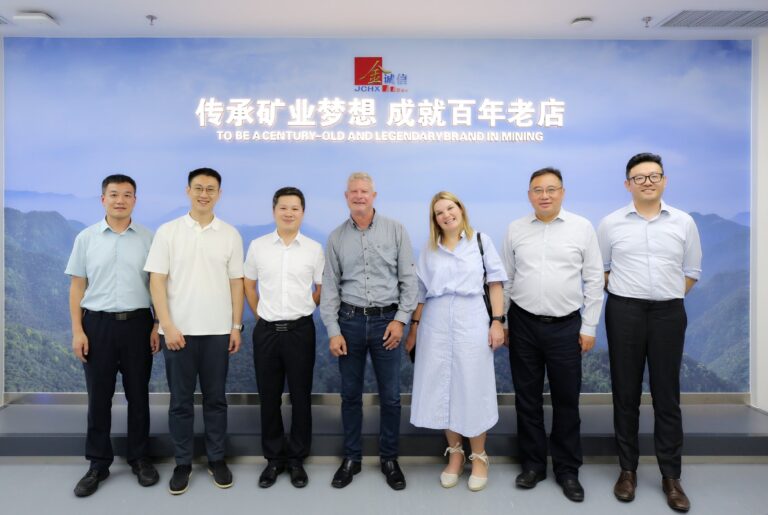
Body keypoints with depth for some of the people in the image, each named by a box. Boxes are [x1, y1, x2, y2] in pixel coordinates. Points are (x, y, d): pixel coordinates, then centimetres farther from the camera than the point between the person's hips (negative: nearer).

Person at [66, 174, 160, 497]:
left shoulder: (148, 238, 1)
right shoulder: (86, 238, 3)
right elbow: (77, 287, 4)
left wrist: (158, 325, -3)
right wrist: (77, 330, -2)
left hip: (137, 323, 0)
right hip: (98, 324, 1)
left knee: (138, 395, 9)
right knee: (99, 397, 8)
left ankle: (139, 458, 23)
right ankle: (98, 463, 22)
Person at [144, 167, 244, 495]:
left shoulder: (230, 234, 4)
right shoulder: (167, 231, 0)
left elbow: (236, 282, 6)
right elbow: (156, 281, -3)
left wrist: (236, 326, 2)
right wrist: (168, 326, -10)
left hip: (218, 331, 1)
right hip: (178, 330, -1)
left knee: (215, 398, 10)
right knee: (180, 400, 8)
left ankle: (217, 459, 24)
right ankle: (182, 464, 22)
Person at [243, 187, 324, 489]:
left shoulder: (314, 249, -1)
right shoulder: (258, 246, 2)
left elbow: (321, 290, 8)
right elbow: (249, 286, 13)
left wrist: (299, 312, 8)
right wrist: (263, 315, 10)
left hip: (300, 330, -1)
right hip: (266, 330, 1)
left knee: (300, 396, 7)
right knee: (269, 397, 9)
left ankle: (297, 459, 22)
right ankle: (273, 458, 25)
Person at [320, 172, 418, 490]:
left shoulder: (395, 231, 0)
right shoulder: (336, 237, 5)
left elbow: (409, 279, 0)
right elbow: (329, 286, 3)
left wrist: (401, 319, -8)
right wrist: (333, 331, -3)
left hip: (386, 320, -1)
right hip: (349, 321, 1)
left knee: (390, 396, 6)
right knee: (350, 394, 11)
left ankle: (389, 458, 25)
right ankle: (352, 457, 27)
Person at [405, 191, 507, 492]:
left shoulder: (481, 241, 5)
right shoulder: (429, 250, 11)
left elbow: (495, 283, 1)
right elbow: (421, 293, 12)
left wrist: (497, 321, -7)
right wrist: (413, 328, 9)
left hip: (471, 322, -2)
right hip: (436, 325, 3)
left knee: (473, 388, 2)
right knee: (441, 389, 6)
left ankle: (478, 456, 19)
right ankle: (454, 453, 23)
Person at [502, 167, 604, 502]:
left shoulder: (582, 228, 0)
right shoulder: (515, 230, 4)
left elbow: (594, 280, 1)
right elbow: (505, 279, 8)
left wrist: (589, 327, -1)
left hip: (566, 326, -1)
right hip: (523, 324, 2)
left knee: (566, 400, 8)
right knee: (527, 398, 11)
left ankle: (567, 470, 25)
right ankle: (533, 465, 27)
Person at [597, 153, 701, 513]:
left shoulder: (684, 222, 5)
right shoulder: (611, 223, 2)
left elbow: (692, 271, 12)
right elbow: (598, 269, 10)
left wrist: (668, 294, 5)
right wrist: (624, 292, 4)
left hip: (669, 312, 1)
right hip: (624, 312, 0)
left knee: (667, 395, 6)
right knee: (625, 393, 6)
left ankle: (671, 476, 18)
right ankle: (627, 470, 19)